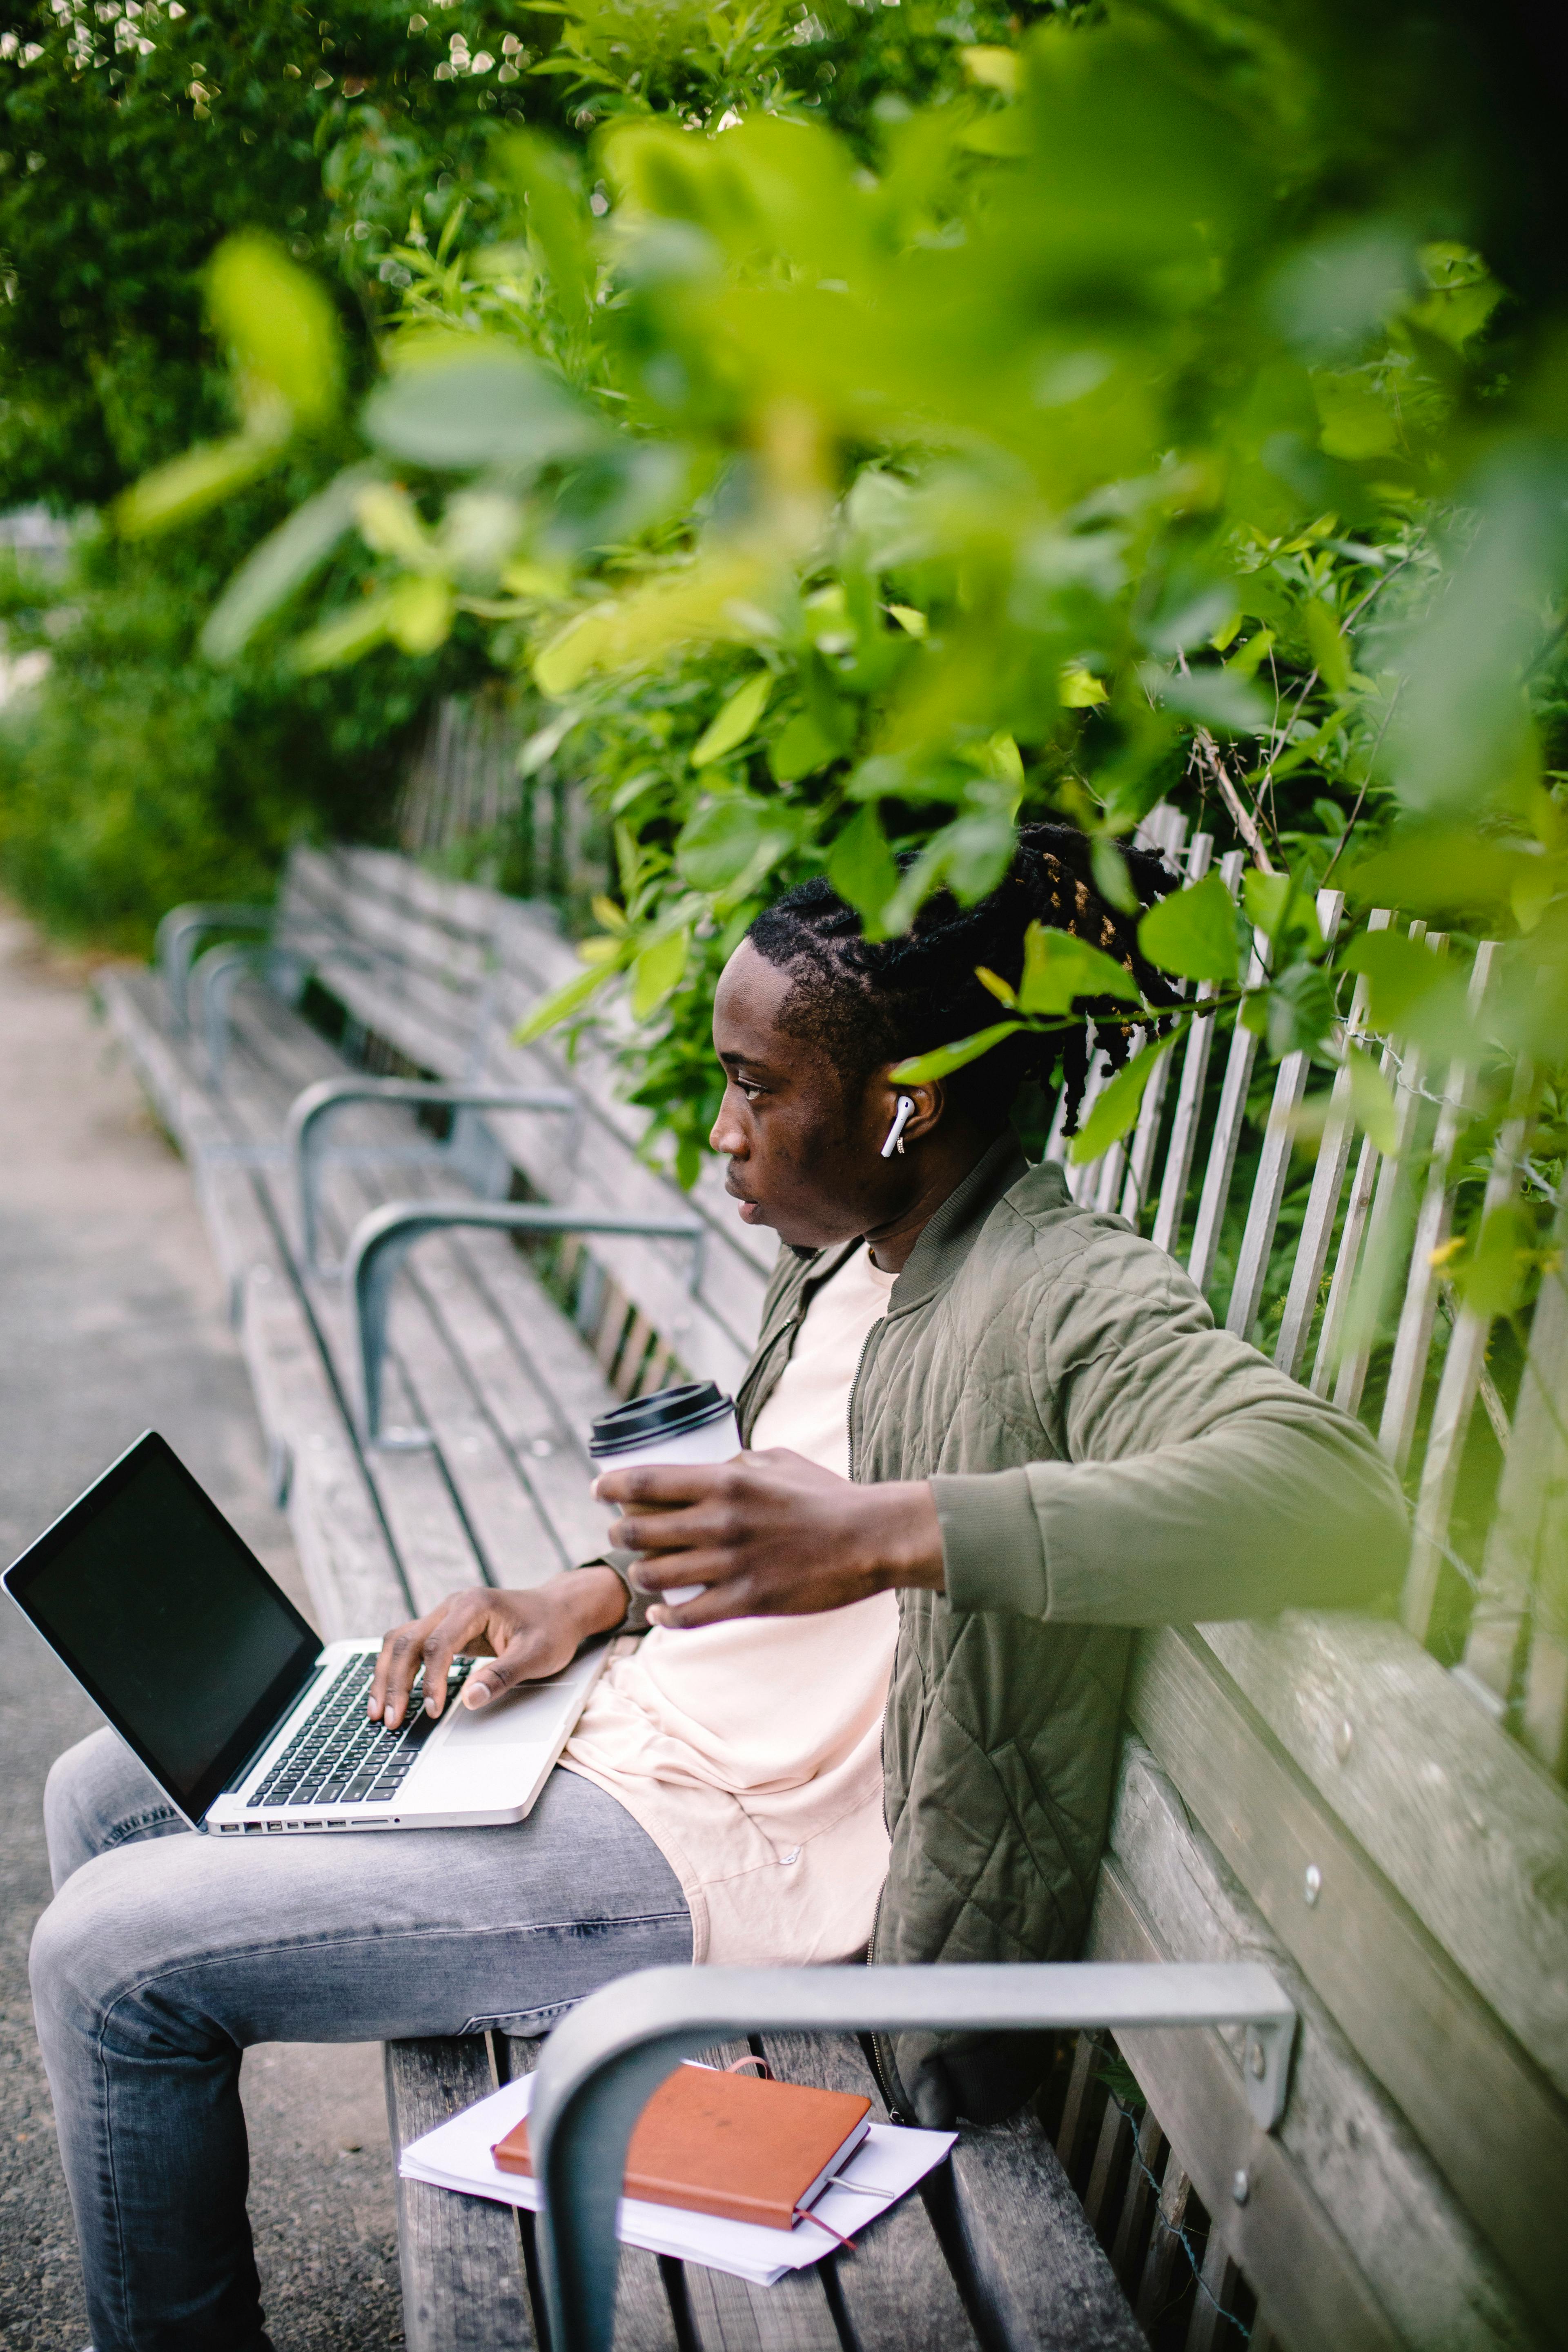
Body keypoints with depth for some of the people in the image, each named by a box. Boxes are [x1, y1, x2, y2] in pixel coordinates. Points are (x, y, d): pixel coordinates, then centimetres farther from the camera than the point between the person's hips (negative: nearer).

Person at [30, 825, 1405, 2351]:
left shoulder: (1063, 1295, -23)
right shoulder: (837, 1250, 6)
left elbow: (1340, 1498, -41)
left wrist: (889, 1532, -47)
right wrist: (601, 1594, 4)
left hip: (733, 1857, -9)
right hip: (639, 1730, 10)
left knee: (111, 1955, -11)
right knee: (108, 1794, 15)